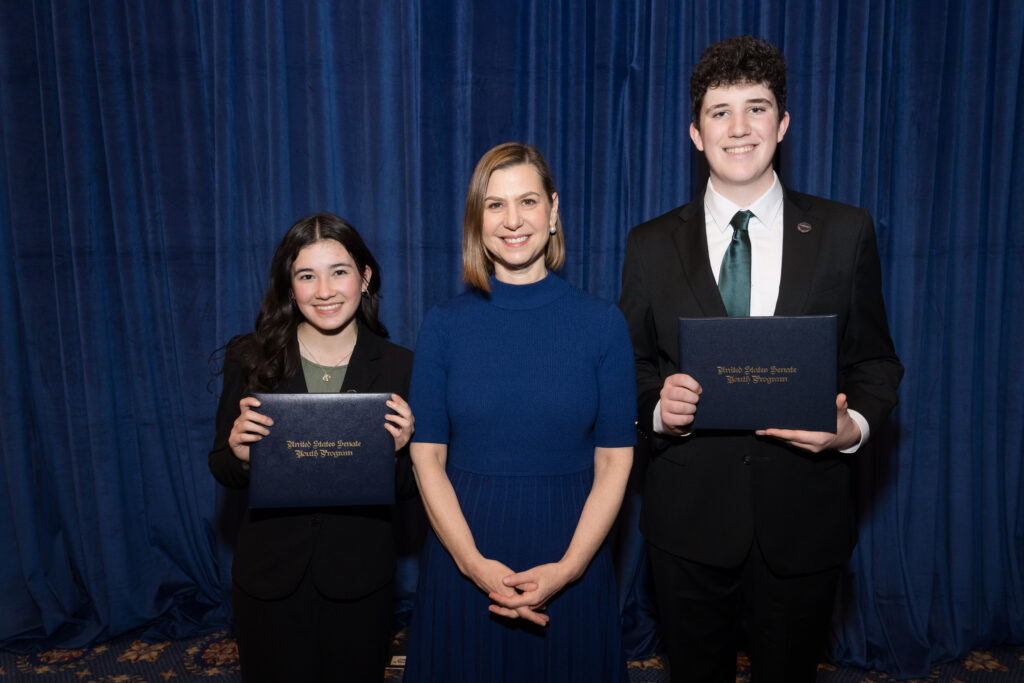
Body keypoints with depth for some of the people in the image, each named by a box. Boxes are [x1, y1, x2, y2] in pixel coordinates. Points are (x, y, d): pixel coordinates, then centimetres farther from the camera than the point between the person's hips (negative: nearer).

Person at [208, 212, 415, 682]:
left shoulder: (398, 368, -7)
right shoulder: (250, 358, -5)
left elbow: (411, 488, -1)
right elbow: (222, 470, 2)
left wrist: (398, 449, -22)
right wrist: (239, 454, -20)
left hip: (359, 576, 0)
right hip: (269, 575, 1)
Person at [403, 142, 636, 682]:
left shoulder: (603, 323, -3)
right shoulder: (444, 325, -2)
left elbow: (614, 461, -3)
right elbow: (427, 458, -3)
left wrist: (567, 568, -13)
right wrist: (475, 564, -13)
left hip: (571, 560, 0)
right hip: (462, 560, 1)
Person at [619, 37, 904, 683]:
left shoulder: (845, 232, 0)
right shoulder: (652, 244, 0)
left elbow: (875, 361, 4)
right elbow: (631, 367, 4)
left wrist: (856, 426, -15)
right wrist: (658, 407, -17)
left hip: (804, 515, 0)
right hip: (689, 515, 0)